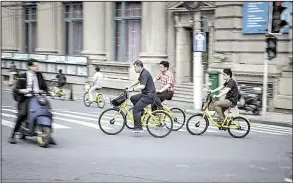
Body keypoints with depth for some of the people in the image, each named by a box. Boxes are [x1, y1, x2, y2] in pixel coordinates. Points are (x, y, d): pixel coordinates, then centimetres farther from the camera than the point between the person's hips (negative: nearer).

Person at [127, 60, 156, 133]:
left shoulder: (144, 74, -20)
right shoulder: (142, 73, 12)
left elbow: (142, 86, -33)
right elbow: (138, 81, 31)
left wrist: (132, 89, -28)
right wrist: (130, 86, 23)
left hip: (149, 95, -10)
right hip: (145, 94, 10)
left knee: (136, 109, -12)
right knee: (133, 98, 15)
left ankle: (138, 128, -10)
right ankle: (141, 112, 16)